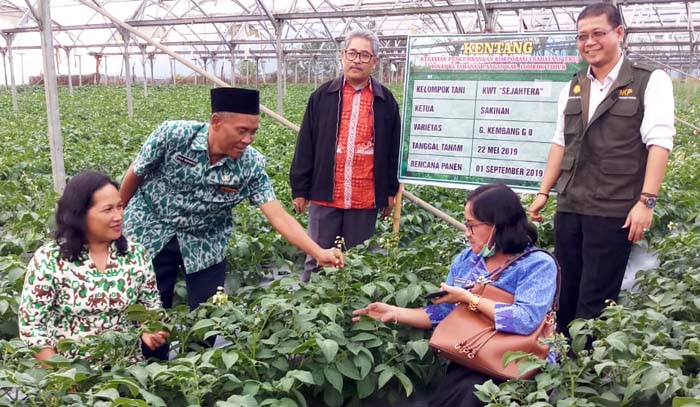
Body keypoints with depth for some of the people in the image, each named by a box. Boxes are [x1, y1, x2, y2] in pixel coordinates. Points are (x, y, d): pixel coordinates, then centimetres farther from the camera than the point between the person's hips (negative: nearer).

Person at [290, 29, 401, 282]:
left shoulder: (385, 100, 6)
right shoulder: (322, 96, 5)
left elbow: (393, 150, 9)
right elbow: (305, 146, 4)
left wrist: (391, 191, 8)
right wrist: (299, 189, 2)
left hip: (366, 199, 0)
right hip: (325, 195, 0)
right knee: (317, 261, 9)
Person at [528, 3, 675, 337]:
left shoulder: (650, 81, -2)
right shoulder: (573, 88, 14)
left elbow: (659, 142, -10)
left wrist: (646, 201, -17)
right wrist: (543, 192, 11)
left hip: (614, 211, -5)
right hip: (569, 207, 5)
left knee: (594, 300, 0)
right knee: (563, 293, 12)